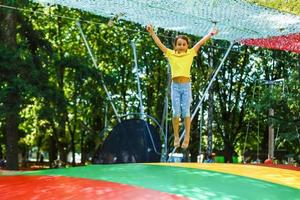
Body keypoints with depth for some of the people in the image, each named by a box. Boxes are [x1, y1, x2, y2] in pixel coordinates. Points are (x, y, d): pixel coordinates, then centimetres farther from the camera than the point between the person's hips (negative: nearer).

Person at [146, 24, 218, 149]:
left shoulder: (190, 53, 5)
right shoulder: (171, 54, 5)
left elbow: (200, 43, 3)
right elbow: (159, 43, 3)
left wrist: (210, 34, 2)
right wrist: (151, 32, -1)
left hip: (186, 85, 0)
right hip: (175, 86, 1)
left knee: (186, 112, -1)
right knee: (176, 112, 0)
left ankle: (187, 138, 7)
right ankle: (176, 137, 10)